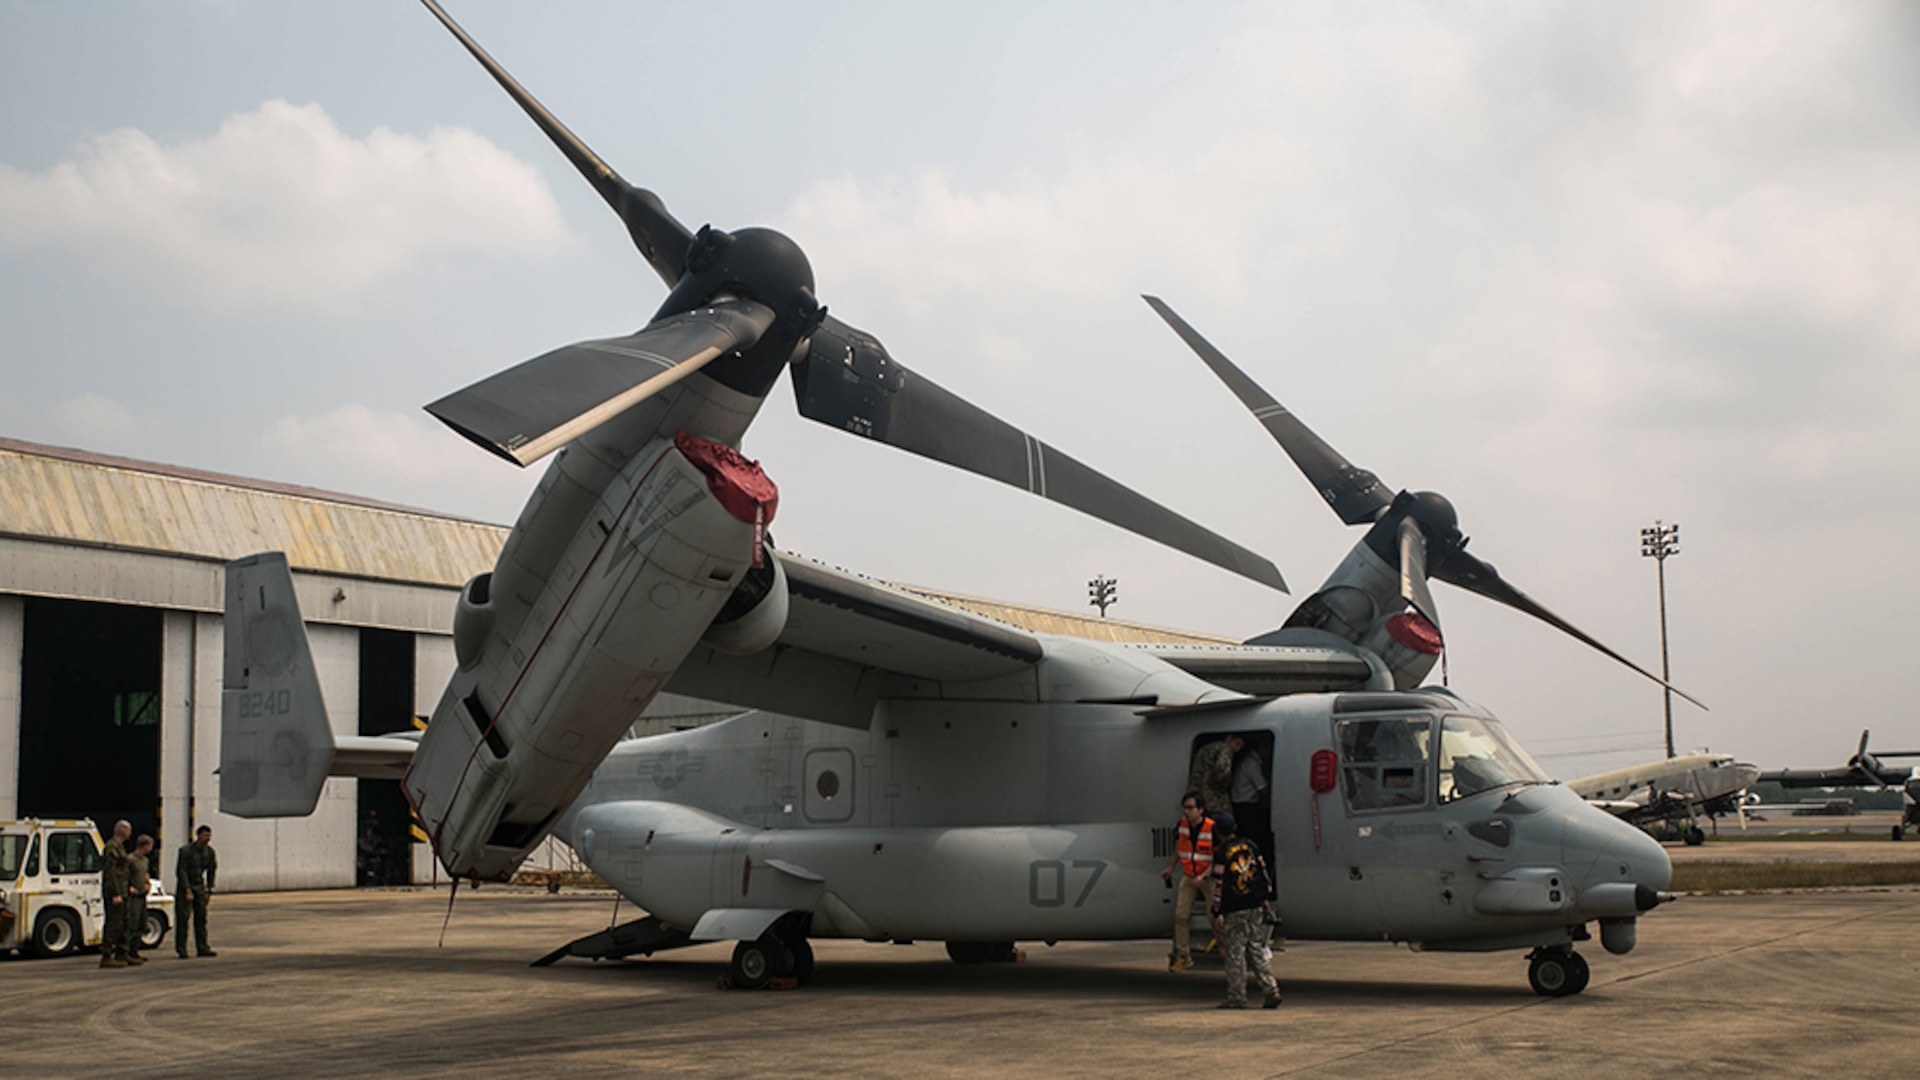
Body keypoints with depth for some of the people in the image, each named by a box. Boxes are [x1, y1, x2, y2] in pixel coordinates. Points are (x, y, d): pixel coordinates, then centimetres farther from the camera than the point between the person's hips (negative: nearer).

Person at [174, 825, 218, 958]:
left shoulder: (209, 852, 3)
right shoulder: (186, 850, -14)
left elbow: (210, 872, 12)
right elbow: (182, 871, -16)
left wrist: (209, 890, 7)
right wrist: (187, 891, -20)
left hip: (199, 887, 5)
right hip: (184, 886, -5)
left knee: (201, 917, 0)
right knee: (183, 918, -7)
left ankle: (202, 948, 1)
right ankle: (181, 949, -3)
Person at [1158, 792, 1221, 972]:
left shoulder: (1212, 829, -22)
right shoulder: (1182, 825, -5)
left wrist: (1203, 876, -29)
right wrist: (1171, 868, 18)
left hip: (1209, 877, -5)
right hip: (1189, 876, 5)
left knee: (1214, 916, -2)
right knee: (1181, 915, -1)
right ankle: (1183, 955, 8)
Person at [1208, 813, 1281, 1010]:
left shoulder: (1221, 853, -8)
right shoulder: (1251, 846, 8)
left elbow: (1219, 885, -10)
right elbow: (1264, 873, 11)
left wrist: (1217, 912, -5)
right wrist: (1266, 899, 19)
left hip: (1235, 911, -5)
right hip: (1256, 906, 5)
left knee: (1235, 953, 0)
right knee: (1257, 950, 11)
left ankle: (1237, 998, 3)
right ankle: (1271, 991, 2)